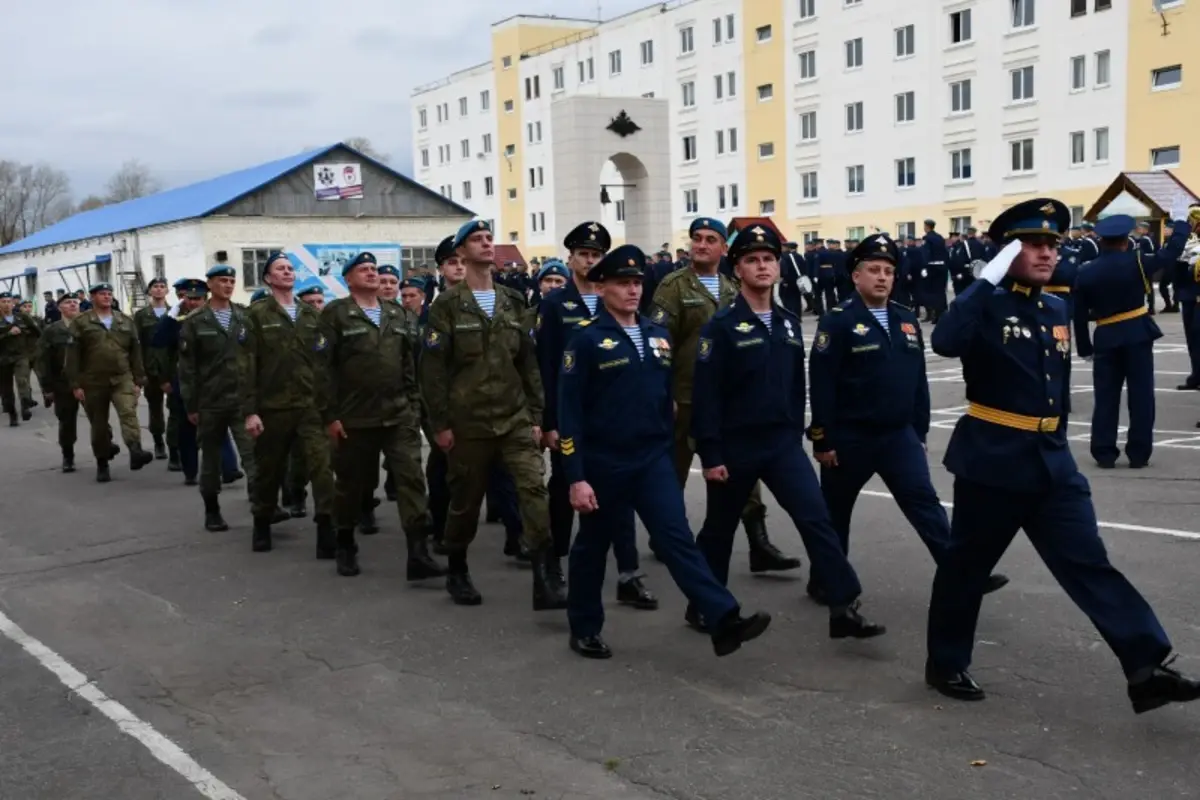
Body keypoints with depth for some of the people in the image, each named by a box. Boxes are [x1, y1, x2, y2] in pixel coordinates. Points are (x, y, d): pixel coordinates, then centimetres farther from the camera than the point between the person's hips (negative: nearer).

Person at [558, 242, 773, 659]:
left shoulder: (658, 335, 7)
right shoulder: (586, 339, -10)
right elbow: (569, 412, -12)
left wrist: (668, 449, 16)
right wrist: (576, 477, -15)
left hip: (654, 460, 4)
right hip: (604, 464, -3)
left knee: (678, 539, -6)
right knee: (593, 546, 11)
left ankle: (724, 621, -15)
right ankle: (584, 629, 27)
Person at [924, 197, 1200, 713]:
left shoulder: (1057, 311, 13)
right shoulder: (986, 305, -9)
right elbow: (945, 342, -30)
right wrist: (988, 279, -26)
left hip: (1052, 460, 6)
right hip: (993, 458, -6)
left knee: (1089, 564, 1)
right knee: (967, 565, 7)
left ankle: (1147, 670, -1)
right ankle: (945, 664, 22)